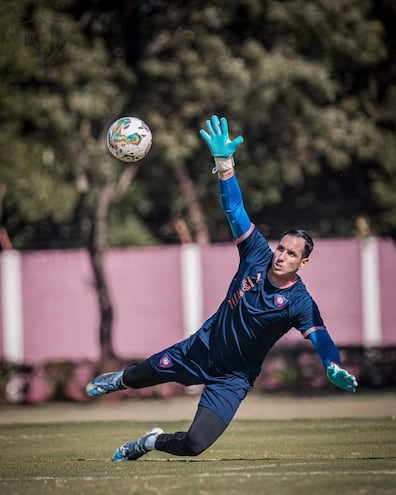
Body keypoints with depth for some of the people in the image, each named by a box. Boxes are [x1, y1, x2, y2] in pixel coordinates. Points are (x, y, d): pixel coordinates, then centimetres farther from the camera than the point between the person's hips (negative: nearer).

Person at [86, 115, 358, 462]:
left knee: (195, 444, -16)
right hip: (202, 349, 3)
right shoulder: (258, 254, -12)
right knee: (141, 375, 21)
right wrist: (225, 162, -26)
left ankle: (152, 442, 18)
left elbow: (321, 338, -33)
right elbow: (235, 208, -14)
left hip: (233, 378, -3)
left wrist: (335, 369, -55)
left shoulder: (299, 303, -21)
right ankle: (118, 380, 60)